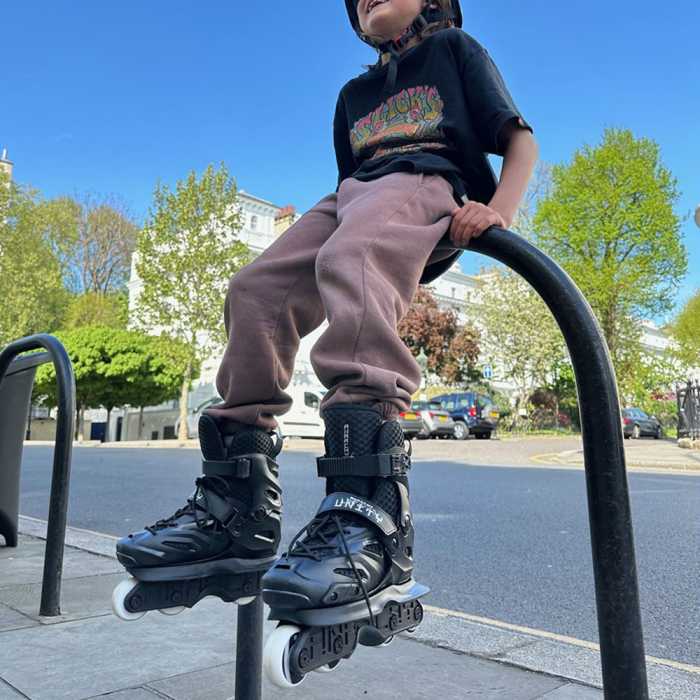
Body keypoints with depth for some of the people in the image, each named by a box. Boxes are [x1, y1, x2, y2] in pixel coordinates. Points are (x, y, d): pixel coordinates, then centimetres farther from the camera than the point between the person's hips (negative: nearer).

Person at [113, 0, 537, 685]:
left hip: (428, 185, -6)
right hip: (352, 193, 6)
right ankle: (240, 500, -21)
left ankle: (369, 515, -56)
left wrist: (498, 209, -11)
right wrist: (326, 216, 11)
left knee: (351, 257, -39)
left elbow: (520, 140, 10)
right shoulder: (355, 94, 36)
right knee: (257, 288, -18)